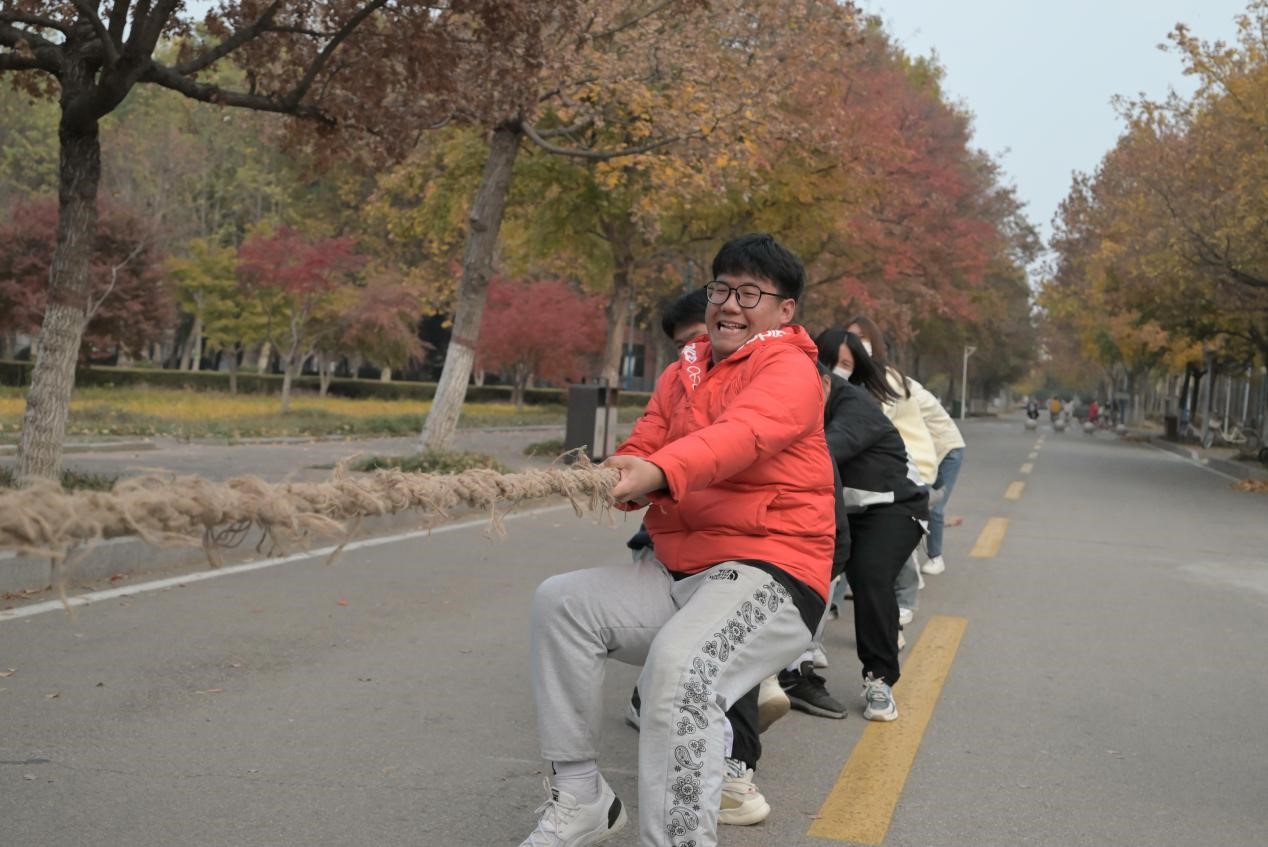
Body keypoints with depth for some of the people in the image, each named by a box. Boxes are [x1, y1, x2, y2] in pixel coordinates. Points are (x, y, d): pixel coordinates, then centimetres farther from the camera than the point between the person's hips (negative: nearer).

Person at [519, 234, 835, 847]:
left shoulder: (789, 368, -7)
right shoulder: (680, 375, 15)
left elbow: (743, 432, -28)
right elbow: (642, 452, 3)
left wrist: (660, 471, -46)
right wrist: (615, 478, -23)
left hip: (772, 573, -8)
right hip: (676, 574, 8)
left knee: (677, 668, -33)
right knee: (561, 602, -5)